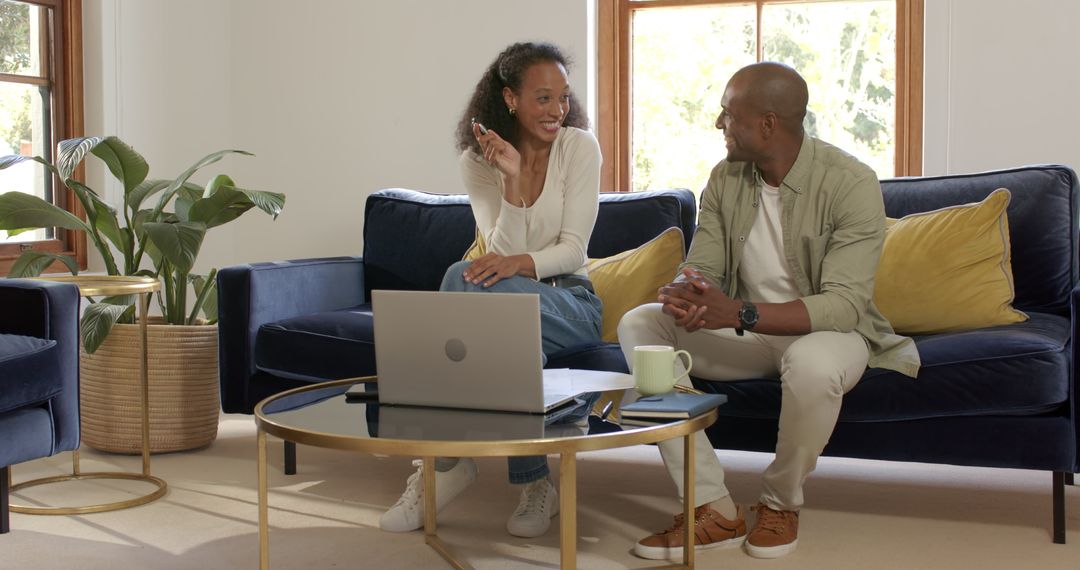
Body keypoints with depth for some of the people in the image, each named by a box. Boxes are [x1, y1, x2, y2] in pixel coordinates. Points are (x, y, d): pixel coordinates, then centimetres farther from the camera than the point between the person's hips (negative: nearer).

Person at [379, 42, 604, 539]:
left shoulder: (578, 146, -3)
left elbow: (573, 249, -10)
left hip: (570, 303, -2)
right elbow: (505, 252, -9)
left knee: (464, 279, -32)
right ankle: (533, 484, -22)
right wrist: (513, 178, -23)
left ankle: (446, 462, -23)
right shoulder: (478, 160, 1)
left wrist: (520, 263, -31)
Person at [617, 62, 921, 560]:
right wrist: (684, 294, -31)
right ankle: (714, 510, -17)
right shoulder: (726, 178, -2)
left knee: (813, 362, -41)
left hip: (825, 333, -5)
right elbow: (699, 269, -3)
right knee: (638, 324, -15)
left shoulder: (851, 184, -20)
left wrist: (739, 313, -42)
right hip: (744, 332, 6)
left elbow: (844, 305, -29)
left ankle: (781, 503, -8)